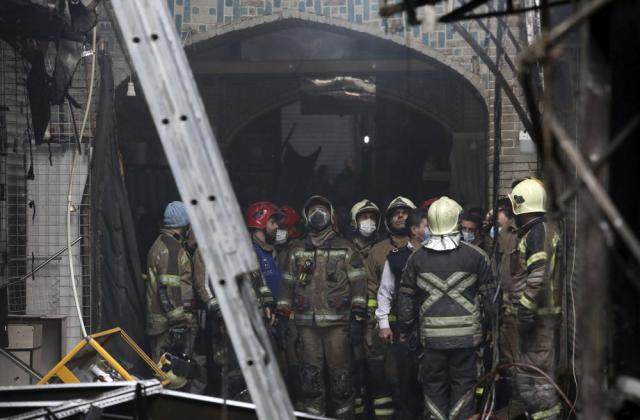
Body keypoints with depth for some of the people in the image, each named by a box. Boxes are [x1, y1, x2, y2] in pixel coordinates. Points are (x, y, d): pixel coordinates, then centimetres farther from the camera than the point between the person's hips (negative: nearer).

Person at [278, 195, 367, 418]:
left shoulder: (345, 249, 6)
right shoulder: (297, 251, 15)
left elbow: (358, 283, 2)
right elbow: (288, 284, 16)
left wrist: (358, 316, -6)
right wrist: (282, 315, 9)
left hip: (337, 322, -2)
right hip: (306, 323, 3)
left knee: (340, 374, -3)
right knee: (310, 375, 3)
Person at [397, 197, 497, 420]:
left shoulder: (417, 257, 1)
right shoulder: (475, 255, -5)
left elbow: (406, 297, 6)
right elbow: (489, 295, -2)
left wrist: (405, 330, 17)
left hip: (431, 335, 1)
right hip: (466, 333, -1)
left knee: (433, 387, 11)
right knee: (463, 385, 7)